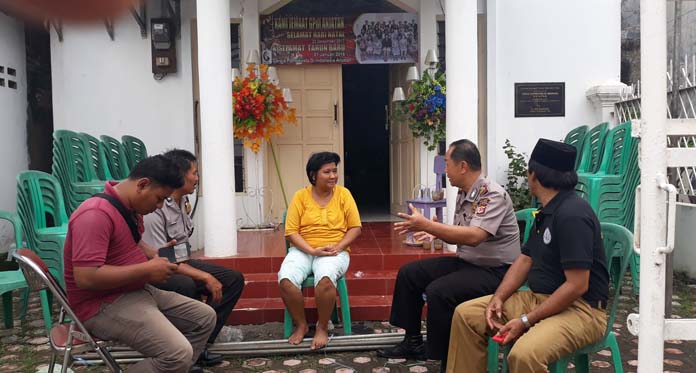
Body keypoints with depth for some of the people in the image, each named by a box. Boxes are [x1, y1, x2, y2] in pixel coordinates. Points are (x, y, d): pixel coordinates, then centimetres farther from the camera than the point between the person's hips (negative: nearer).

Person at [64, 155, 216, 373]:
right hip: (104, 305, -10)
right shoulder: (96, 214, -24)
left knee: (205, 317, 10)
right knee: (178, 354, -27)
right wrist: (147, 270, -23)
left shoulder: (130, 206, 7)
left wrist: (157, 258, 5)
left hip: (137, 292, 10)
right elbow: (86, 278, -30)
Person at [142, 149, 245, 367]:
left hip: (182, 263, 9)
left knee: (234, 279, -2)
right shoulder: (154, 208, -23)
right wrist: (205, 277, -27)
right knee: (188, 286, -39)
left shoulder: (182, 201, 6)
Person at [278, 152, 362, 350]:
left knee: (325, 278, -35)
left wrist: (338, 247, -14)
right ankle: (301, 325, -4)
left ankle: (322, 328, -12)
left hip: (334, 251, -1)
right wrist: (312, 250, -17)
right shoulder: (301, 196, 2)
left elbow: (356, 228, 3)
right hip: (303, 250, 1)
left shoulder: (343, 194, 4)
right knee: (285, 279, -29)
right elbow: (291, 231, -3)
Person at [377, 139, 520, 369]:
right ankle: (413, 342, 17)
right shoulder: (464, 194, 6)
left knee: (438, 291, -30)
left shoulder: (493, 195, -20)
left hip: (495, 270, -9)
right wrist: (435, 232, -6)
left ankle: (445, 359, -10)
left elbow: (473, 237, -33)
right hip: (467, 262, 9)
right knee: (409, 273, 6)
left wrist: (427, 225, -31)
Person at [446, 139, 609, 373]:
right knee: (466, 314, 2)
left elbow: (577, 285, -24)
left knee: (524, 354, -36)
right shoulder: (547, 211, 10)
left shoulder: (572, 214, -21)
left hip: (579, 307, -9)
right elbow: (525, 260, 15)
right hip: (539, 298, 9)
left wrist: (526, 321, -20)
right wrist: (498, 298, -1)